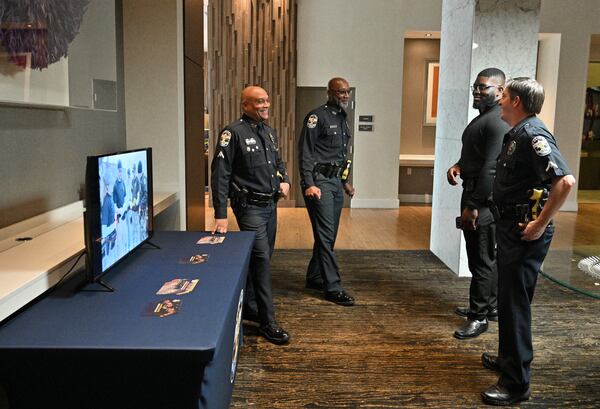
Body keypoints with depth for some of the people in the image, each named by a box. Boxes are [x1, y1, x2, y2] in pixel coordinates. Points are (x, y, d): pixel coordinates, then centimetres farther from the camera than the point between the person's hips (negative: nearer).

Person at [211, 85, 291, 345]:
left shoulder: (270, 132, 12)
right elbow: (220, 174, -14)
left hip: (270, 205, 8)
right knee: (261, 258, -9)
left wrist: (285, 180, 4)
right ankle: (267, 322, -1)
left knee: (262, 258, 14)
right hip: (249, 206, -8)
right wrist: (220, 215, -19)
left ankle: (248, 307, 31)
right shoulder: (234, 133, -11)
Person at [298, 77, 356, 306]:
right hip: (319, 181, -9)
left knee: (329, 235, 12)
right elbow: (305, 152, -14)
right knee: (325, 235, -7)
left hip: (336, 182, 9)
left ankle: (314, 278, 25)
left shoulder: (342, 119, 17)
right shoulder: (317, 116, -9)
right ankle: (333, 287, -2)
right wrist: (309, 184, -22)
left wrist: (345, 182, 24)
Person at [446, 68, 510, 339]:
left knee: (482, 260, -3)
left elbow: (491, 169, -23)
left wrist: (472, 206, -22)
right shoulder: (482, 118, 17)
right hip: (475, 195, 11)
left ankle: (479, 317, 6)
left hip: (484, 200, -11)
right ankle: (490, 306, 31)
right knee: (487, 257, 18)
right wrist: (458, 165, 5)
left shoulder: (497, 122, -16)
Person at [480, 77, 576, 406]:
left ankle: (516, 383, 8)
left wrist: (540, 224, -24)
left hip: (524, 234, -10)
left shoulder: (533, 135, -19)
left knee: (515, 302, -4)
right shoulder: (516, 134, 12)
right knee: (507, 298, 20)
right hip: (509, 227, 10)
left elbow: (565, 181, -30)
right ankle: (507, 358, 37)